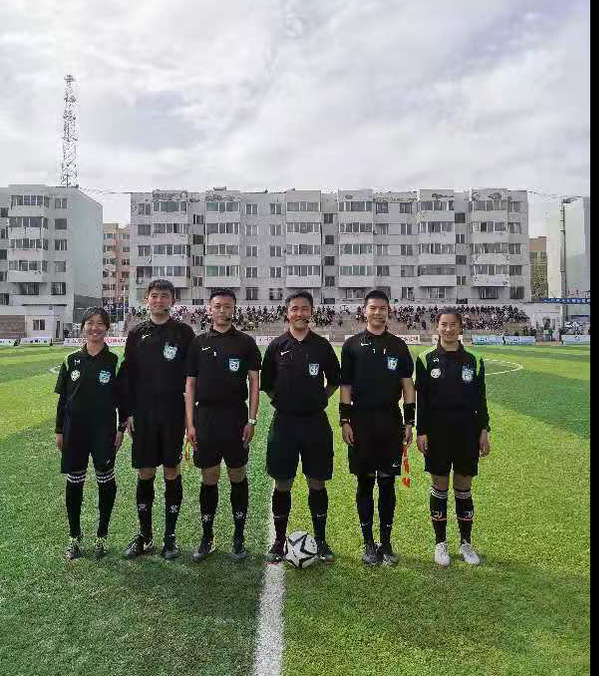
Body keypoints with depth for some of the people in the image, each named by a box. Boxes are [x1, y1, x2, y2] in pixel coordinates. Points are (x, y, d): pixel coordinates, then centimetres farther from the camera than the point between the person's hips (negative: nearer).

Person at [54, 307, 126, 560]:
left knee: (106, 482, 6)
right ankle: (75, 537, 26)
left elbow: (123, 399, 0)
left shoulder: (114, 362, -3)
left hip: (104, 431, -2)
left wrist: (121, 429, -4)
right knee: (74, 483, 9)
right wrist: (59, 431, 6)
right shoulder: (72, 361, 3)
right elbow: (63, 399, 7)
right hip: (74, 430, 2)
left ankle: (101, 536, 23)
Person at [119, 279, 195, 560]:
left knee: (172, 472, 5)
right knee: (145, 473, 8)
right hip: (143, 413, 2)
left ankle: (170, 536, 18)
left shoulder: (183, 332, 1)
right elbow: (127, 375, 9)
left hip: (174, 413, -2)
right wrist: (129, 412, 2)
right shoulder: (137, 333, 8)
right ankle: (144, 536, 22)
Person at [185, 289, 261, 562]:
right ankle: (207, 538, 21)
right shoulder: (199, 343, 8)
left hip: (236, 419, -1)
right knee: (209, 478, 8)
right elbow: (190, 385, 8)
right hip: (204, 418, 1)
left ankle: (239, 539, 18)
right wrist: (190, 423, 1)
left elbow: (254, 383, 2)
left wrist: (251, 420, -5)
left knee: (238, 477, 6)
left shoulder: (245, 342, 4)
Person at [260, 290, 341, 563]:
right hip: (284, 421, 0)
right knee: (282, 484, 5)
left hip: (316, 421, 0)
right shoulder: (277, 346, 3)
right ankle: (279, 541, 21)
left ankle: (321, 541, 22)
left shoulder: (322, 345, 4)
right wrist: (280, 401, 2)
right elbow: (266, 383, 11)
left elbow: (334, 380, 16)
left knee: (317, 483, 7)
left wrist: (320, 399, 6)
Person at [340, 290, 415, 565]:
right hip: (361, 422, -1)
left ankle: (386, 543, 20)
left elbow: (407, 385, 7)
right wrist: (345, 421, -3)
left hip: (391, 422, 1)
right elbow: (345, 386, 4)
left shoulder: (398, 346, 8)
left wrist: (409, 422, 2)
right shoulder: (352, 345, 4)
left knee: (387, 483, 6)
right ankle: (369, 543, 18)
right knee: (365, 482, 6)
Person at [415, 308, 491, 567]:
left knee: (464, 488, 9)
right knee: (440, 487, 7)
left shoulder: (473, 360, 4)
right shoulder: (427, 359, 0)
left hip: (466, 430, 1)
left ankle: (466, 543, 25)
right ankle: (440, 543, 21)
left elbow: (480, 399, 7)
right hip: (437, 430, -1)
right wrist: (421, 432, -5)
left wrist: (484, 431, 2)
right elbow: (421, 399, -1)